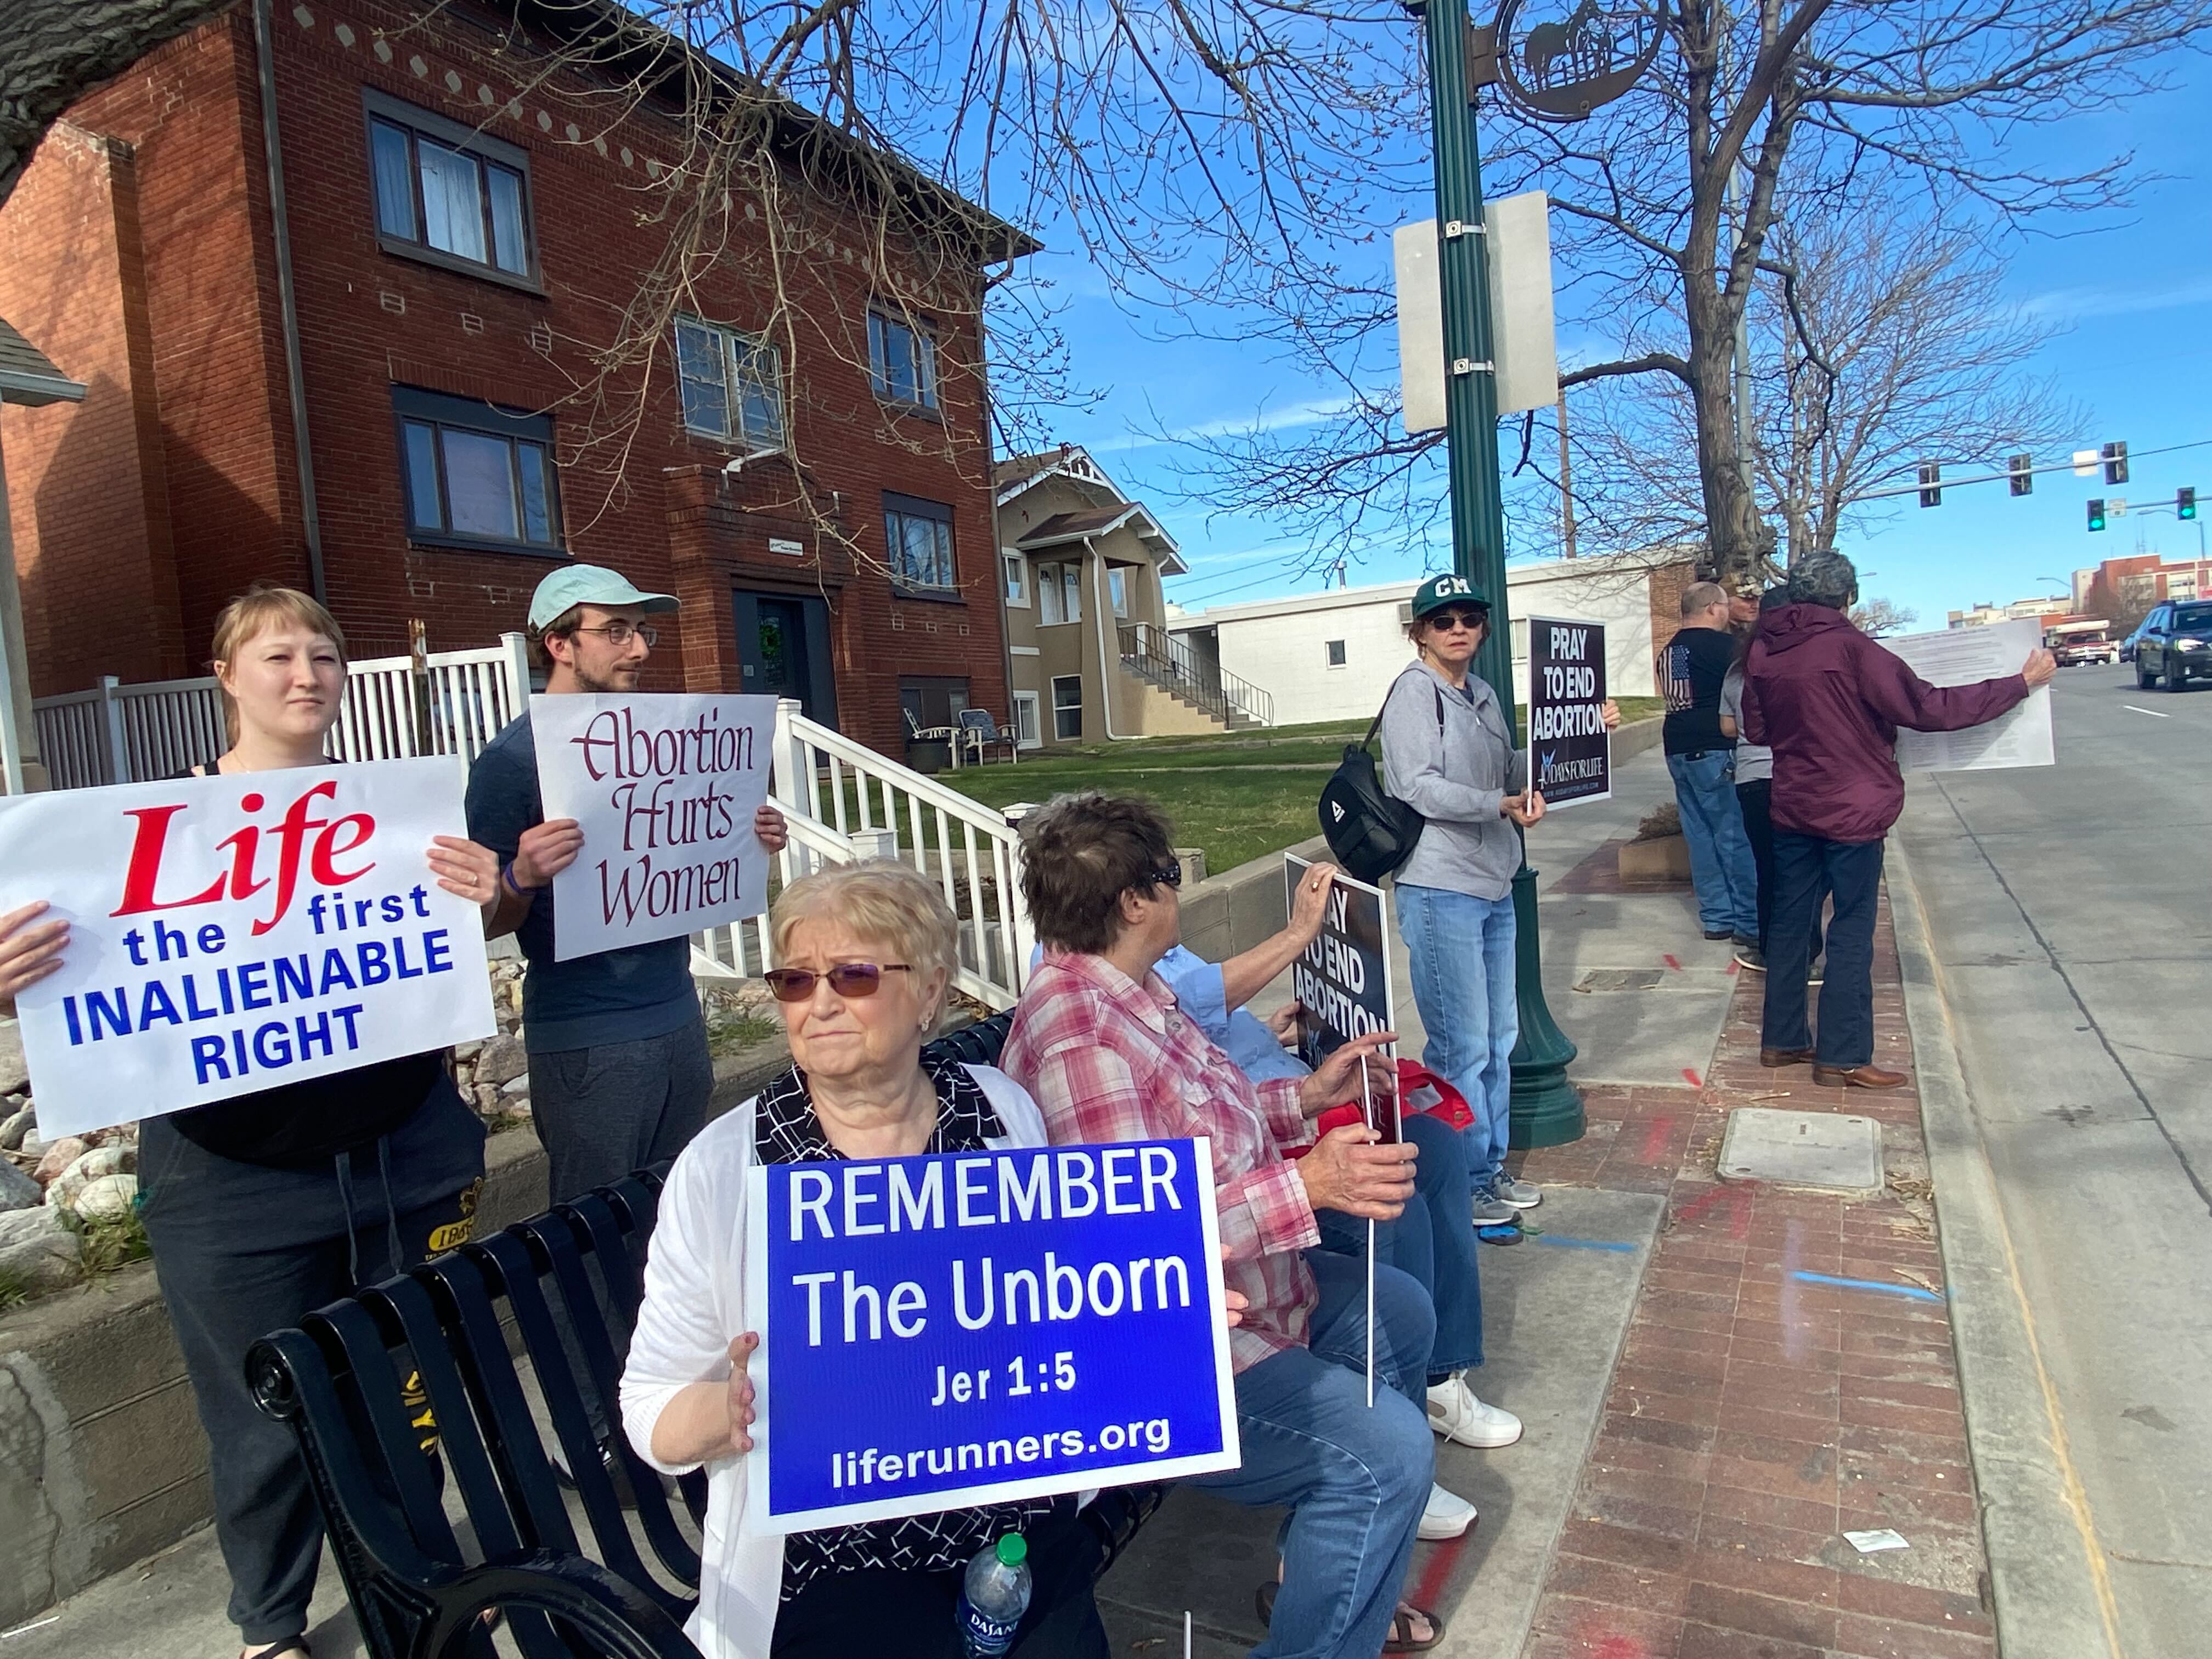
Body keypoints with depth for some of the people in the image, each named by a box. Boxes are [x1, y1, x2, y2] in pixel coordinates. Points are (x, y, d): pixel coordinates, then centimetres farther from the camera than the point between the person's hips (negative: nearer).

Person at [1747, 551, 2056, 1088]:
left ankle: (1782, 1039, 21)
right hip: (1851, 812, -6)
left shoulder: (1763, 651, 1)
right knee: (1852, 933, 2)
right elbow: (1931, 708, -15)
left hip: (1791, 810, 6)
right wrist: (2022, 682, -7)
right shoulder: (1850, 649, -16)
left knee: (1790, 922, 13)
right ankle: (1843, 1058, 6)